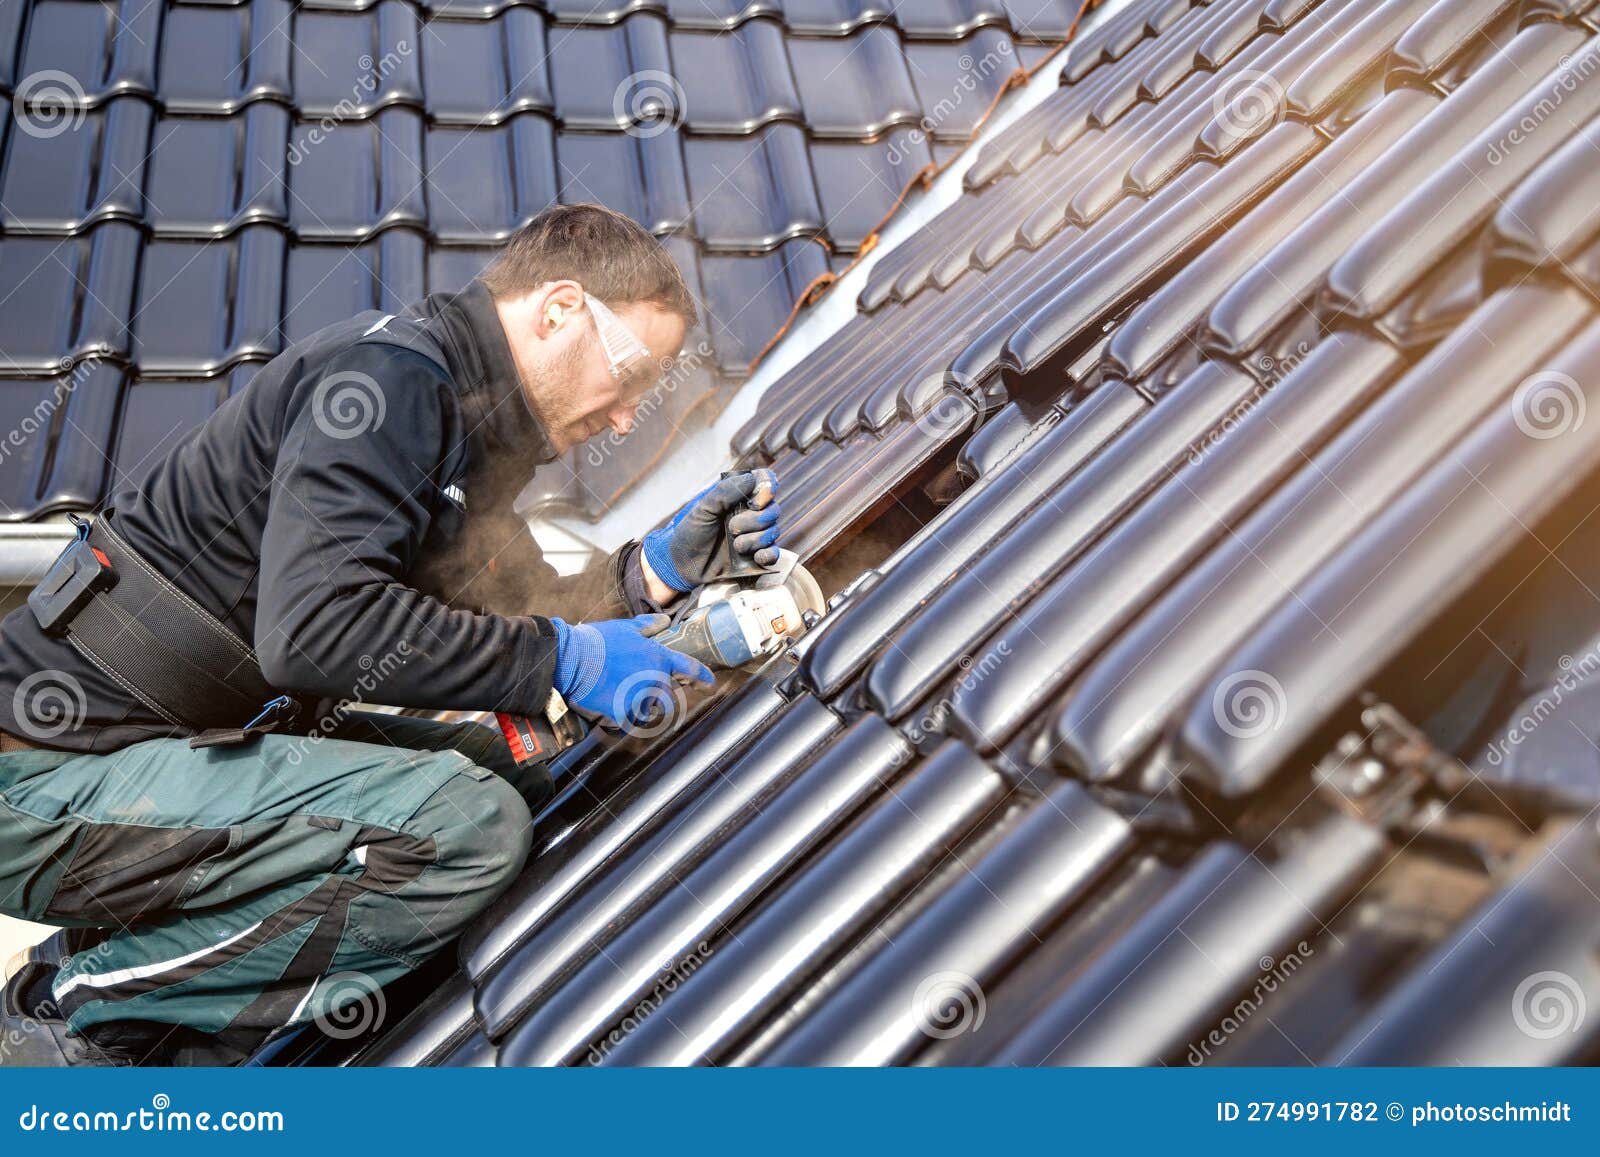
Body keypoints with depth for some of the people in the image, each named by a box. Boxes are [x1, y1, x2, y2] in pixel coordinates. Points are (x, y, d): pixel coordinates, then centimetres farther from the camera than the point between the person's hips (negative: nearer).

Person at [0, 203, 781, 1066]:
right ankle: (83, 999, -9)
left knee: (527, 780, 4)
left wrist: (661, 566, 1)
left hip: (201, 736, 10)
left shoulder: (460, 416, 15)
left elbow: (510, 621, 14)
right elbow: (316, 626, -28)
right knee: (468, 825, -25)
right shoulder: (391, 370, -16)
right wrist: (562, 658, -20)